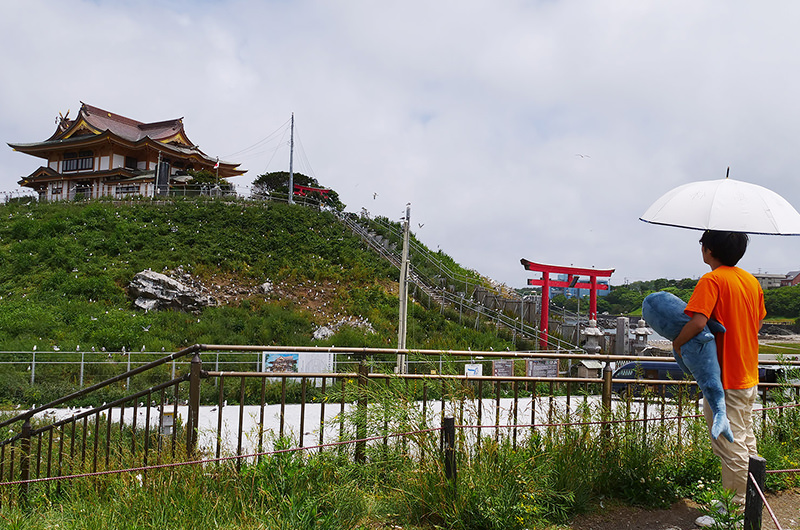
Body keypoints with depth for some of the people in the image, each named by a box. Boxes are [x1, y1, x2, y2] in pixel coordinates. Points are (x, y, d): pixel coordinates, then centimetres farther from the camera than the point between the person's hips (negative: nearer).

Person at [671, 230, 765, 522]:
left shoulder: (712, 280, -17)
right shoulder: (752, 281, 8)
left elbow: (698, 322, -27)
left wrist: (677, 343, -11)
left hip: (724, 377, -9)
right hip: (749, 374, 9)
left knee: (730, 445, 1)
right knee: (746, 438, 20)